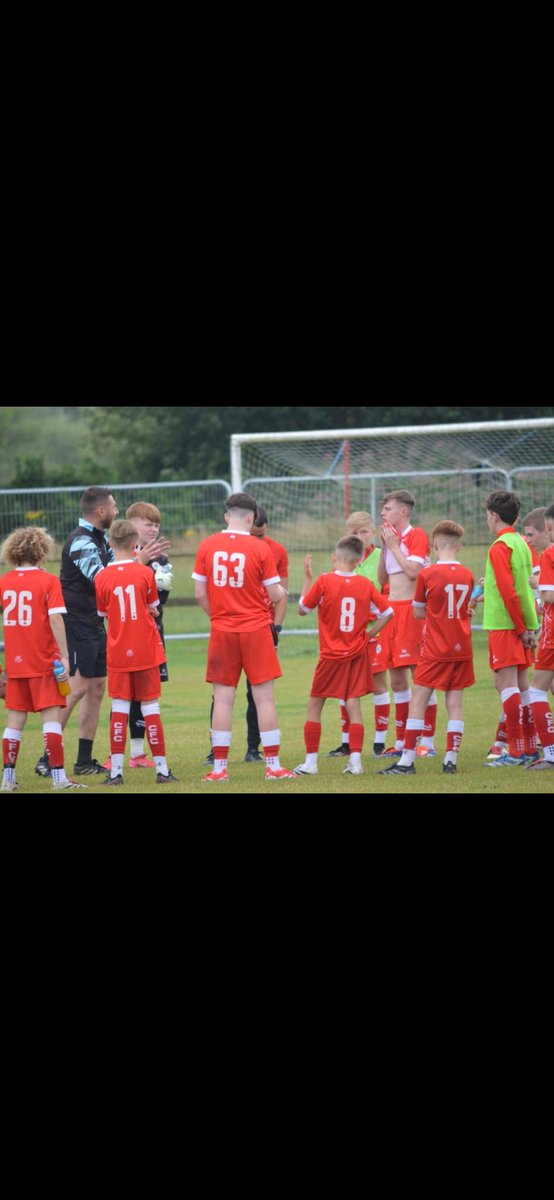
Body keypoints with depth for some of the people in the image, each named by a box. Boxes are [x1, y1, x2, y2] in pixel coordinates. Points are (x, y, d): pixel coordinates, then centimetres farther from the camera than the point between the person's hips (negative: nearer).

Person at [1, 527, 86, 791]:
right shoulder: (48, 581, -8)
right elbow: (56, 620, -15)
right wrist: (64, 656, -14)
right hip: (44, 661, -4)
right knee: (51, 717, -4)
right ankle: (58, 777, -9)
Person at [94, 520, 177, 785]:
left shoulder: (101, 578, -4)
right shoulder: (145, 572, -7)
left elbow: (104, 613, 7)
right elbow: (152, 609, 4)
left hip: (117, 652, 1)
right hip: (146, 650, -1)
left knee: (119, 708, 4)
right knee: (151, 708, 3)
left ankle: (116, 771, 0)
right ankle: (162, 769, 5)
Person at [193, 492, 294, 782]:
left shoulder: (207, 546, 0)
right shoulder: (259, 548, -7)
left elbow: (199, 594, 3)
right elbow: (276, 595, -4)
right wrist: (276, 624, 15)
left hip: (221, 631, 2)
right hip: (256, 630, -2)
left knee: (223, 698, 5)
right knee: (264, 697, 2)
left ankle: (219, 767, 4)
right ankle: (273, 766, 3)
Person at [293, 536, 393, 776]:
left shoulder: (324, 581, -12)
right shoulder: (365, 585, -3)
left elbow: (302, 609, 0)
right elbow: (387, 613, 2)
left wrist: (307, 578, 7)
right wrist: (369, 634, 7)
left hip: (331, 655, -3)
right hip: (358, 654, 3)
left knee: (314, 705, 8)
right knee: (353, 704, 5)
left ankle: (310, 761, 5)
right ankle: (355, 759, -2)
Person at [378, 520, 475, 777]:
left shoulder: (427, 574, -9)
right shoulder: (467, 575, 2)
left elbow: (418, 613, 1)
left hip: (435, 650, -4)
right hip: (462, 649, 4)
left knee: (418, 701, 0)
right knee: (455, 702, 7)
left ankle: (407, 760, -3)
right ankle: (451, 759, 2)